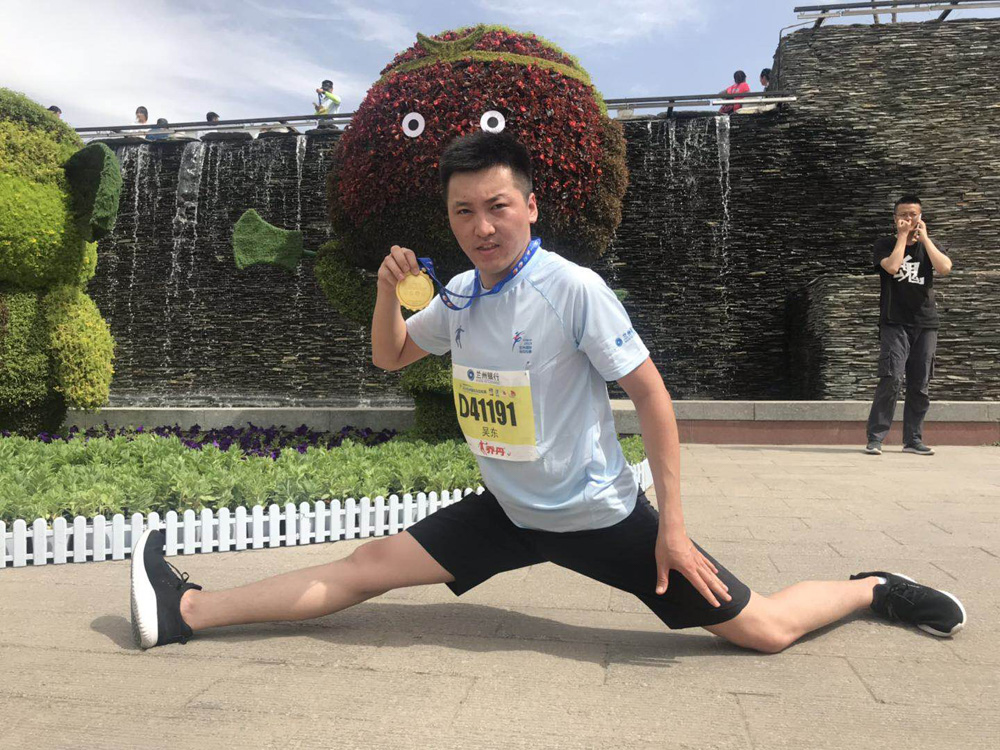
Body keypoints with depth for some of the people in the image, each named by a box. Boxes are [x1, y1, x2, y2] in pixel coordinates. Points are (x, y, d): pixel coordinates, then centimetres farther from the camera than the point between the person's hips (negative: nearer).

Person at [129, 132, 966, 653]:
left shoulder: (574, 289, -20)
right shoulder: (460, 296, 0)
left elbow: (652, 396, -15)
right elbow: (388, 357, 14)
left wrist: (671, 523, -14)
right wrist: (389, 291, -6)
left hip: (599, 514, -4)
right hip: (507, 512, 5)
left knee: (762, 630, 0)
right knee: (363, 567, -1)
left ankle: (876, 589, 26)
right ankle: (184, 610, 8)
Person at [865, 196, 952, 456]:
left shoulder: (928, 245, 15)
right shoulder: (885, 245, 7)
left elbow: (945, 268, -6)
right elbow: (893, 266, -16)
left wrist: (923, 237, -3)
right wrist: (903, 235, -6)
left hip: (926, 324, 4)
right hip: (895, 324, -4)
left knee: (920, 385, 3)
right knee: (892, 379, -16)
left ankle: (913, 440, 11)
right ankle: (875, 438, -12)